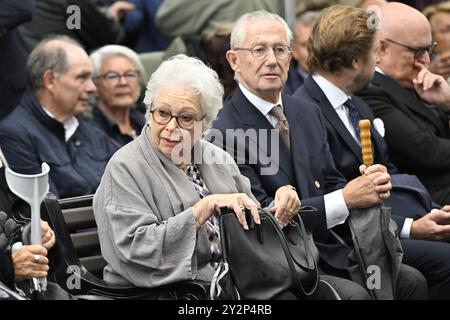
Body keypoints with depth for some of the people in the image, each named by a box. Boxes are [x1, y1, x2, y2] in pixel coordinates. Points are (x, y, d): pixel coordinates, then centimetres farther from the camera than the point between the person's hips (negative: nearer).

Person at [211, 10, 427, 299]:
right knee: (354, 294, -28)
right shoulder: (225, 130, -13)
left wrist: (372, 186, -7)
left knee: (411, 281, -11)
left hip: (328, 251, 7)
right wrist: (345, 199, -20)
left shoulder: (308, 113, 12)